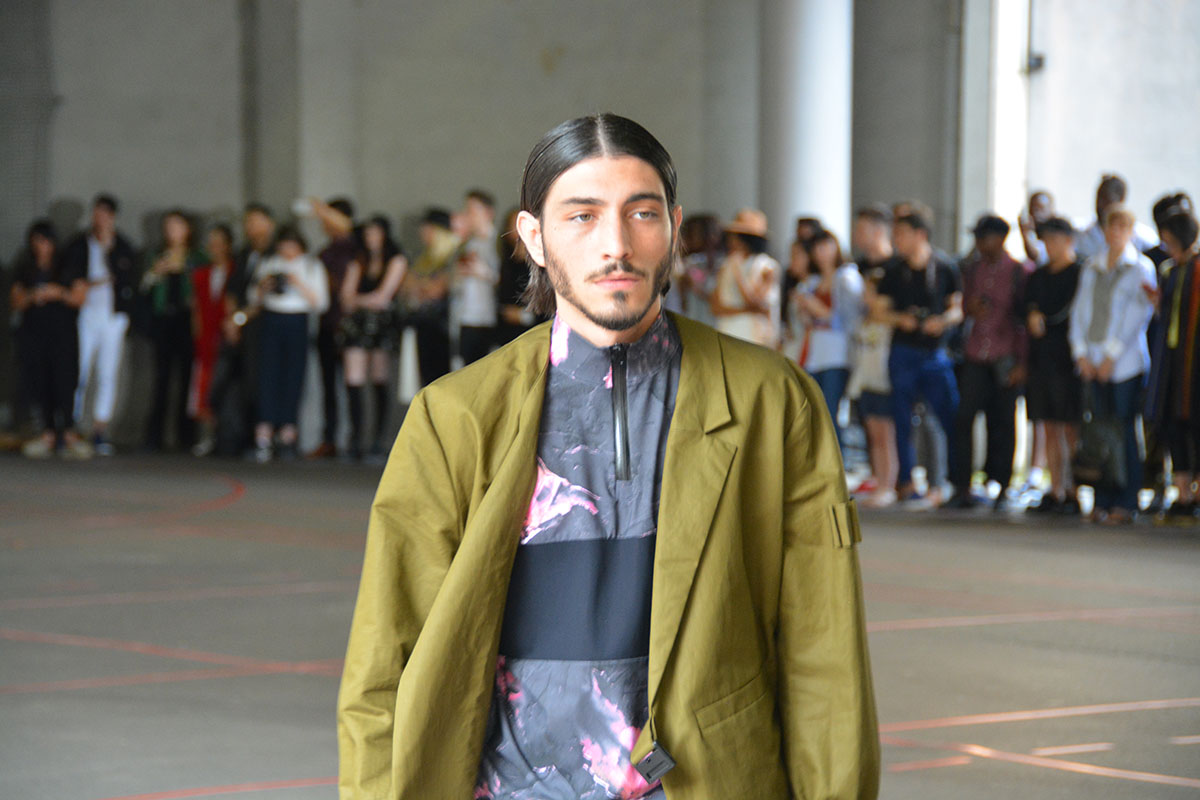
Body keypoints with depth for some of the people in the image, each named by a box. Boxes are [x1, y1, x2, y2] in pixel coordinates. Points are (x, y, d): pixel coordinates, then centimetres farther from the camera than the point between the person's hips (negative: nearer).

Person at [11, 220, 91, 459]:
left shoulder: (68, 267, 6)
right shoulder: (25, 269, 14)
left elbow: (80, 296, 2)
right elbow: (16, 302, 11)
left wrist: (60, 293, -14)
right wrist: (31, 297, -8)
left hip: (63, 333, -3)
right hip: (32, 330, 3)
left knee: (64, 380, -12)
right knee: (39, 383, -3)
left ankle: (68, 432, -13)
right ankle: (48, 432, 0)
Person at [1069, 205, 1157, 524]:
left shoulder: (1141, 268, -1)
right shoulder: (1091, 268, 15)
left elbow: (1138, 315, -7)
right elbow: (1080, 310, 13)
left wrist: (1112, 355, -11)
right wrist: (1082, 353, 1)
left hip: (1125, 363, -5)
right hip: (1095, 363, 5)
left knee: (1125, 431, -6)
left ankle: (1126, 503, -2)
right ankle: (1103, 501, 8)